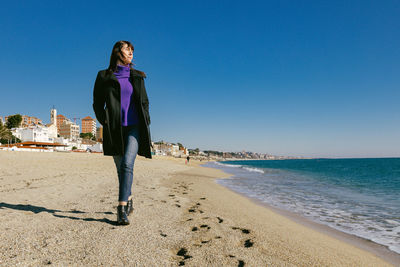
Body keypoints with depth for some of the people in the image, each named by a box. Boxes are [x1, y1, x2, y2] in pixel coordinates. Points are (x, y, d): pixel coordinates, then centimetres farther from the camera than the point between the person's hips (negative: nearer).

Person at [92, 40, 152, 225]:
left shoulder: (137, 76, 14)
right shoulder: (104, 77, 9)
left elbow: (144, 102, 15)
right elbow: (97, 104, 9)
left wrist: (146, 126, 5)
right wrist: (105, 122, -6)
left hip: (134, 127, 0)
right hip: (115, 130, 0)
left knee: (127, 164, -17)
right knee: (121, 168, 7)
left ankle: (122, 209, -16)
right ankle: (128, 199, 30)